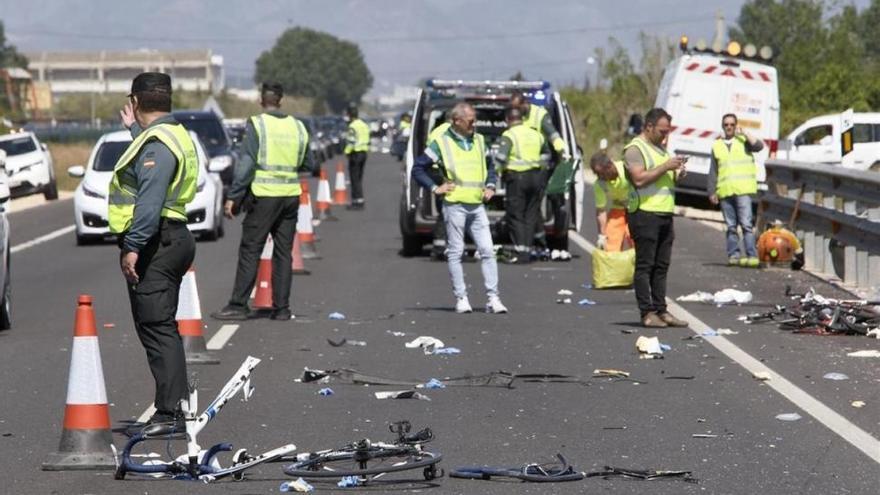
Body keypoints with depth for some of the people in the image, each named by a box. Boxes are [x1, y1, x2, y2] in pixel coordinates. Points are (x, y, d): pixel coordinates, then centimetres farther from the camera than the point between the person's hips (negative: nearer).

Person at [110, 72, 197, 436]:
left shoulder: (156, 143, -16)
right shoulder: (173, 135, 16)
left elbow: (150, 201, -25)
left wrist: (133, 246, -27)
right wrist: (134, 129, 44)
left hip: (155, 245, -11)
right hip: (172, 239, 11)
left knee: (157, 328, -11)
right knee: (161, 328, 15)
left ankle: (171, 413, -13)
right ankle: (174, 408, 20)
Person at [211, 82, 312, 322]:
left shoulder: (256, 124, -7)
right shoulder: (297, 127, 7)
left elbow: (246, 164, -13)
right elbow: (308, 164, 14)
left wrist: (233, 197, -10)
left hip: (264, 195, -4)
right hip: (291, 195, 5)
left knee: (249, 252, -1)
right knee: (283, 253, 9)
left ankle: (238, 305, -2)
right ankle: (281, 308, 9)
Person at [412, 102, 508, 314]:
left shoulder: (479, 141, 13)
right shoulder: (441, 143, -1)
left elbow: (490, 165, 28)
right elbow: (418, 168, 2)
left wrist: (490, 186, 13)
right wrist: (435, 188, -5)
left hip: (477, 206, 4)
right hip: (455, 205, -4)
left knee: (487, 251, -2)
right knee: (455, 253, 0)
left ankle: (493, 298, -1)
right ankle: (461, 298, 6)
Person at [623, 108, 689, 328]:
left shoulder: (661, 148, 21)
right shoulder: (635, 148, -6)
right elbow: (639, 178, -18)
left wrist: (678, 173, 7)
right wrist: (666, 166, -16)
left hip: (665, 213, 8)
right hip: (645, 213, -8)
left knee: (661, 266, 8)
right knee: (645, 265, -5)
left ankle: (661, 310, 11)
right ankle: (647, 313, -5)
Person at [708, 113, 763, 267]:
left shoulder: (744, 140, 9)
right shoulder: (717, 146, 17)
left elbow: (759, 146, -12)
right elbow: (713, 171, 17)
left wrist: (744, 133, -7)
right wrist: (712, 191, 10)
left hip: (742, 190, -3)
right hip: (725, 191, 4)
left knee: (746, 224, -12)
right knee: (731, 226, 6)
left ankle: (752, 256, -15)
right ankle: (733, 255, 8)